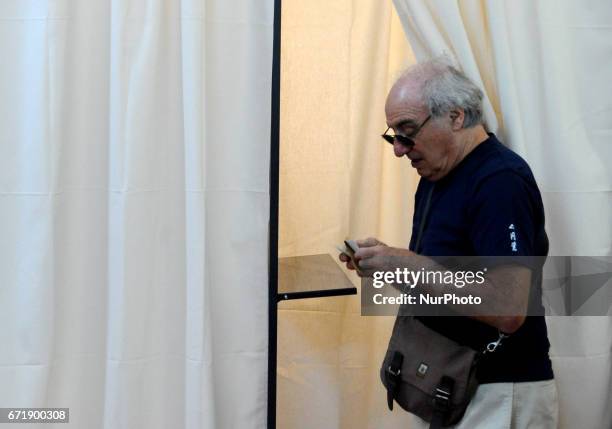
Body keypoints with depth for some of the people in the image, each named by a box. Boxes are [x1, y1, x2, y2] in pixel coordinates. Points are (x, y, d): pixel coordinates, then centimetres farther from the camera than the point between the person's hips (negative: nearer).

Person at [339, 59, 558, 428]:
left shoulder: (501, 182, -19)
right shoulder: (434, 177, 9)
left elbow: (508, 310, -27)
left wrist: (410, 266, -24)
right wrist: (386, 264, 0)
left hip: (499, 395, -8)